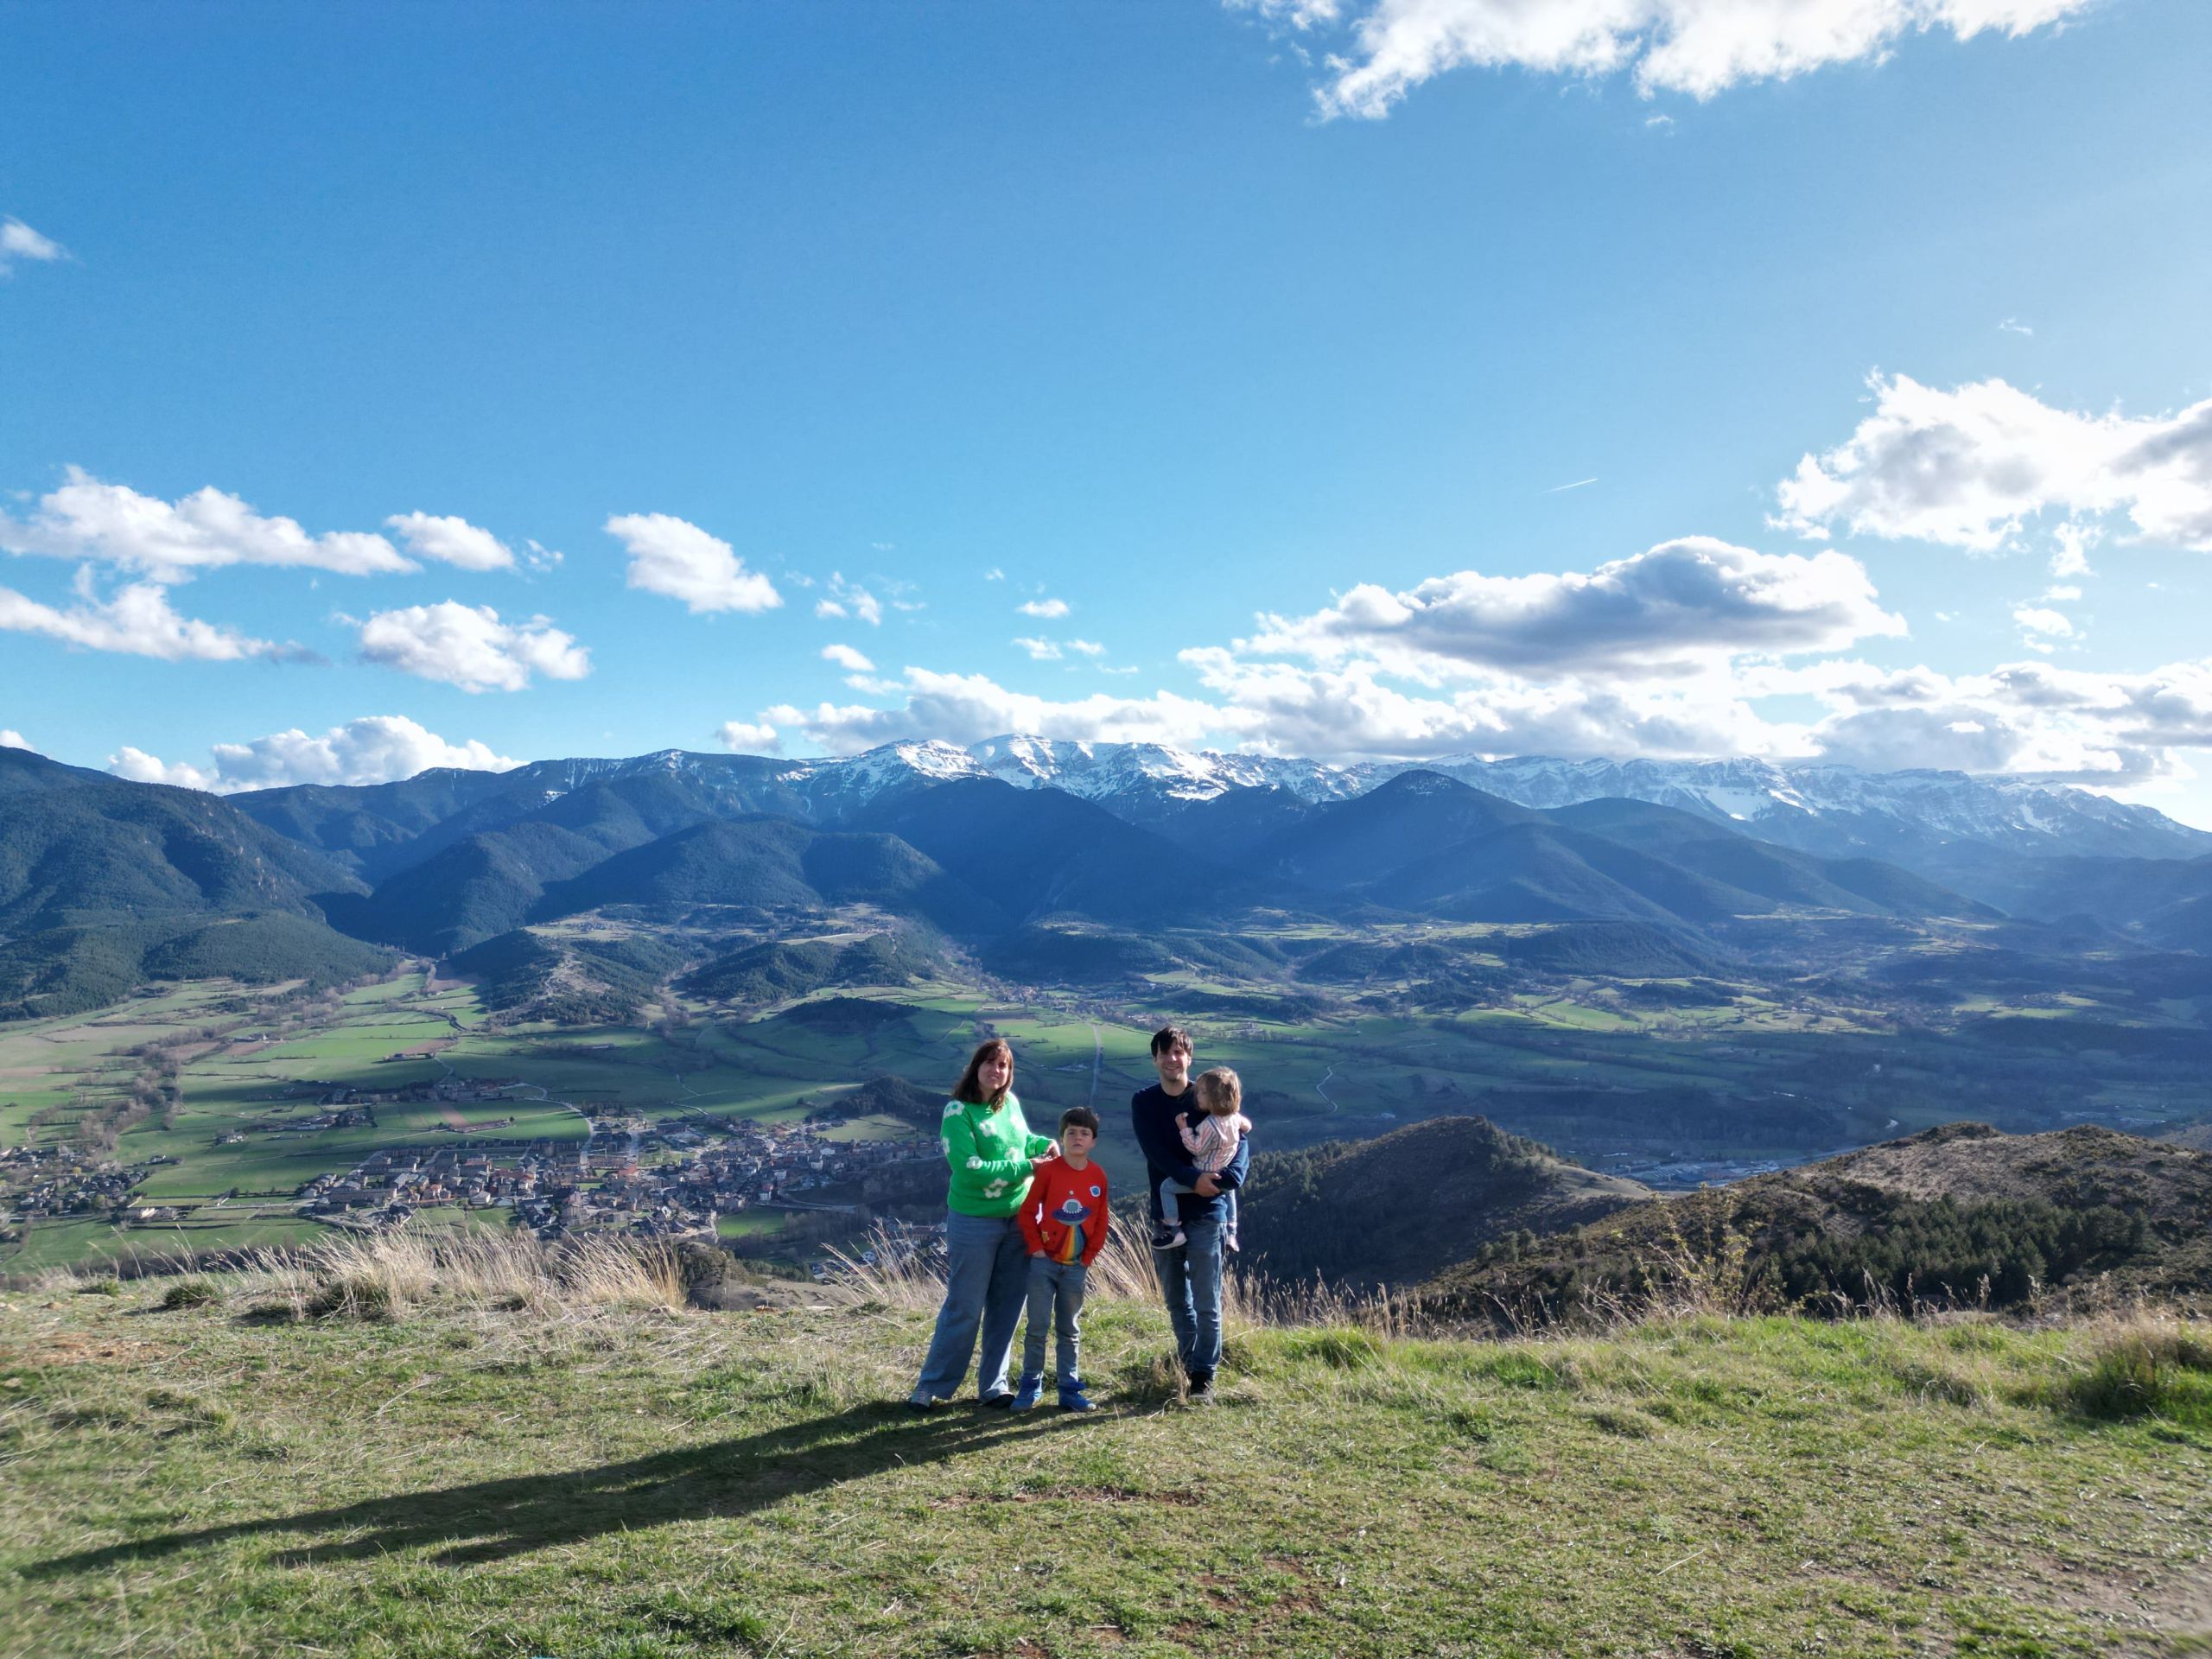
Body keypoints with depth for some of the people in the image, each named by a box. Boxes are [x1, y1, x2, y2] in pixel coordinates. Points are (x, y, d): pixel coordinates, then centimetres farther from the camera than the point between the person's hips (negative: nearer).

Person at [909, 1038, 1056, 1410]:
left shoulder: (1011, 1102, 2)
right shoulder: (958, 1113, -16)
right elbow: (970, 1169, -22)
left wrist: (1044, 1143, 0)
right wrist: (1026, 1166, -20)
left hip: (1018, 1219, 6)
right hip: (974, 1223, -6)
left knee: (1006, 1307, 12)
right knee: (964, 1309, 2)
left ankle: (993, 1384, 26)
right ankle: (932, 1386, 18)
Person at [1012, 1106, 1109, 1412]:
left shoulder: (1098, 1176, -1)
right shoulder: (1048, 1170, -10)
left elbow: (1100, 1222, 6)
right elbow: (1027, 1212, -6)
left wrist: (1089, 1256, 2)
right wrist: (1036, 1248, -10)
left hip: (1076, 1266, 3)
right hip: (1044, 1262, -3)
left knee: (1070, 1330, 11)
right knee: (1037, 1328, 2)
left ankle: (1070, 1390, 18)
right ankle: (1030, 1386, 14)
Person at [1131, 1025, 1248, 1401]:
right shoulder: (1143, 1102, 1)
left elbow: (1241, 1140, -11)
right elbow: (1155, 1151, -12)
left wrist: (1230, 1176, -31)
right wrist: (1192, 1178, -26)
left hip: (1205, 1212, -2)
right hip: (1164, 1211, 3)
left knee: (1206, 1302, -2)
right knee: (1176, 1300, 13)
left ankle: (1204, 1376, 8)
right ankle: (1186, 1365, 29)